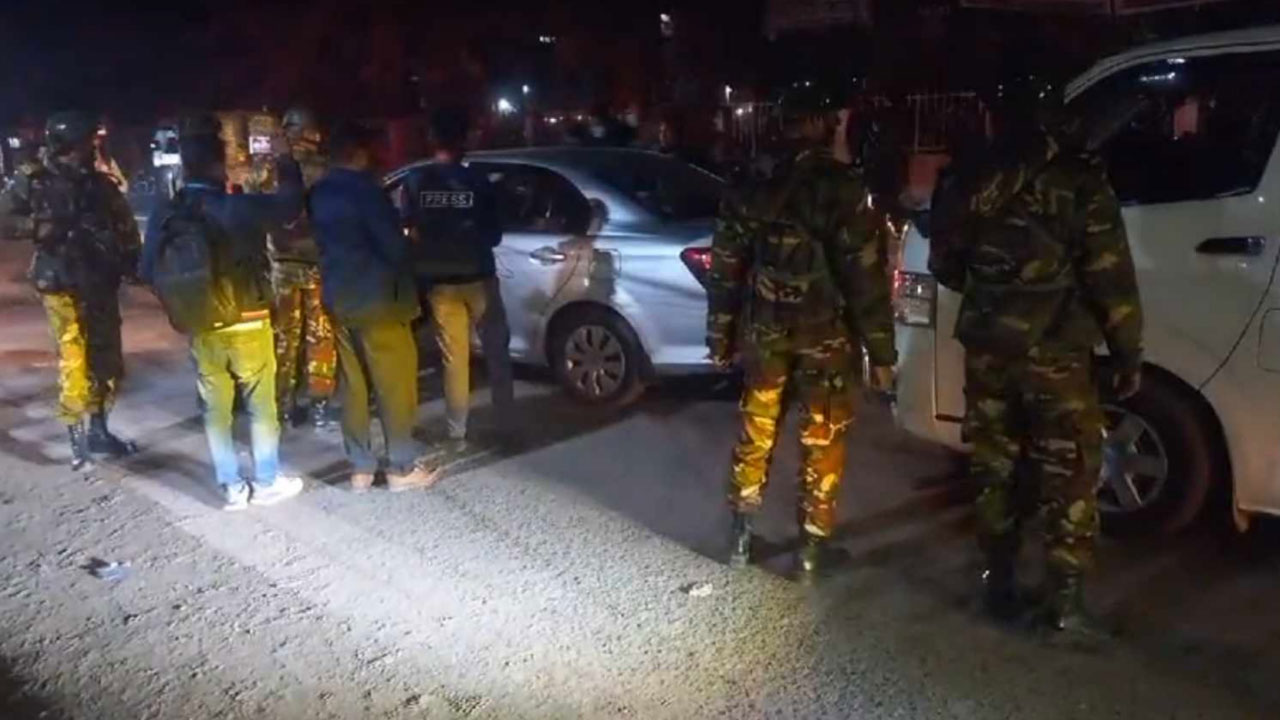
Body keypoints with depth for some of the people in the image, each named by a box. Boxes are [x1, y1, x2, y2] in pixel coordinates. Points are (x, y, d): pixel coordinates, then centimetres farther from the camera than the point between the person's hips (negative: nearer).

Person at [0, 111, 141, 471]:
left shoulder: (99, 184, 10)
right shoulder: (32, 183, -2)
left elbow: (126, 226, 16)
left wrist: (130, 263, 6)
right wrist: (44, 226, -20)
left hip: (102, 284, 5)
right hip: (63, 285, -5)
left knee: (107, 361, 11)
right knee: (74, 363, -7)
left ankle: (99, 431, 25)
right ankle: (78, 440, 4)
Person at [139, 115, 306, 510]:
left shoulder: (163, 216, -2)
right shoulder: (237, 207, -17)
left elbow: (150, 271, 4)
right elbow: (290, 203, -6)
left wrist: (180, 307, 18)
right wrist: (284, 159, 8)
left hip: (200, 328, 4)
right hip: (246, 324, -4)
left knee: (215, 408, 11)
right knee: (261, 403, 8)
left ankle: (231, 487, 17)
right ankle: (268, 482, 16)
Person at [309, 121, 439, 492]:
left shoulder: (318, 194, 8)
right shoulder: (365, 189, -15)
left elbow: (322, 242, 15)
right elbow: (393, 244, -17)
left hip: (338, 297, 8)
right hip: (376, 297, -8)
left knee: (353, 385, 12)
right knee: (395, 384, 1)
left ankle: (360, 468, 17)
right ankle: (402, 468, 6)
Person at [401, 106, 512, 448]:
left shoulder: (414, 183, -6)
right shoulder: (477, 182, -10)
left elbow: (407, 232, -2)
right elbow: (494, 234, -2)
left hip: (439, 281, 2)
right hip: (478, 277, -2)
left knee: (454, 357, 9)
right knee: (496, 349, 13)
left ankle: (457, 429, 13)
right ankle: (504, 417, 16)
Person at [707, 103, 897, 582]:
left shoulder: (754, 188, 3)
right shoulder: (843, 189, -14)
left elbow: (726, 268, 6)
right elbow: (865, 276, -15)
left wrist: (721, 336, 14)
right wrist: (880, 352, -8)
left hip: (765, 332, 4)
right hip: (825, 335, -4)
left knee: (756, 434, 17)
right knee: (822, 441, 9)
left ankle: (741, 537, 25)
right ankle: (812, 549, 18)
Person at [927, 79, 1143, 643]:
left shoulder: (974, 184, 4)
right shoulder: (1079, 183, -7)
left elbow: (944, 265, 14)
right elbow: (1110, 279, -9)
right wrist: (1127, 353, -1)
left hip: (987, 351, 4)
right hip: (1054, 353, -4)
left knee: (996, 469, 13)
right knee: (1069, 475, 5)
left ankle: (999, 585, 21)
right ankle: (1065, 602, 6)